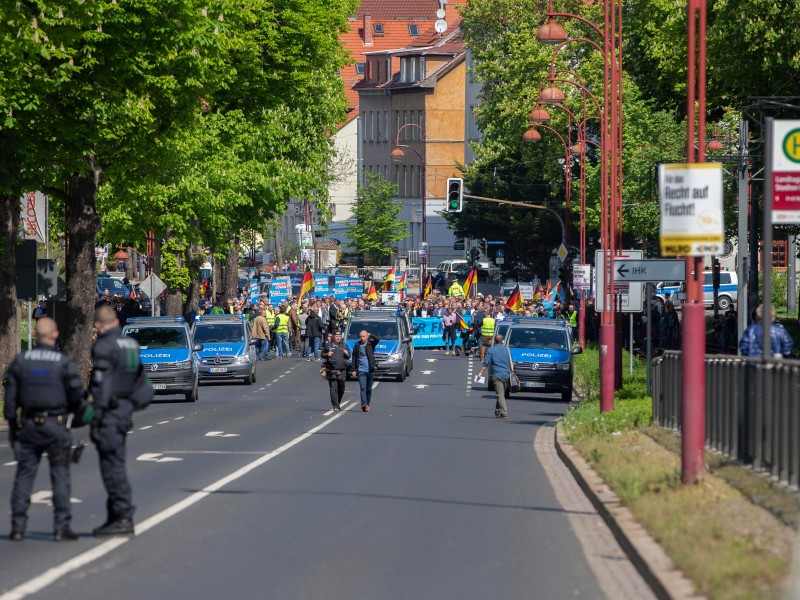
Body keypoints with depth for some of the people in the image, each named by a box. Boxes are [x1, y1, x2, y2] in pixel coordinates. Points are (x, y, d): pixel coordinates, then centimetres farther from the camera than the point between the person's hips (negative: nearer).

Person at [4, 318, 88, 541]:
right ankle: (61, 527, -1)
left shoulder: (20, 362, 2)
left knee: (24, 475, 8)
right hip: (56, 426, -3)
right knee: (60, 475, 3)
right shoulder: (64, 363, -8)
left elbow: (10, 398, 4)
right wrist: (82, 415, 14)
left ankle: (18, 527, 6)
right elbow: (76, 395, -6)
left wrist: (12, 426, 12)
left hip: (28, 425, 3)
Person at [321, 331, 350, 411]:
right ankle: (335, 406, -10)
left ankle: (338, 403, 29)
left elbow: (349, 357, 19)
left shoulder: (344, 346, 15)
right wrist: (327, 354, -7)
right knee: (333, 389, -9)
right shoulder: (328, 345, 8)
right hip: (332, 371, -3)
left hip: (342, 371, 3)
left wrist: (347, 354, -5)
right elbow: (322, 354, 14)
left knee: (341, 389, 9)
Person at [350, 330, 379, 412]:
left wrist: (370, 335, -9)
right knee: (363, 388, -13)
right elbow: (354, 358, 8)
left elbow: (377, 340, -16)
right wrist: (354, 370, 4)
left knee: (369, 389, 8)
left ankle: (367, 404, 19)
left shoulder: (371, 343, 4)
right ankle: (364, 404, -25)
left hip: (370, 370, 1)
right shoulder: (357, 345, 5)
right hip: (361, 370, -1)